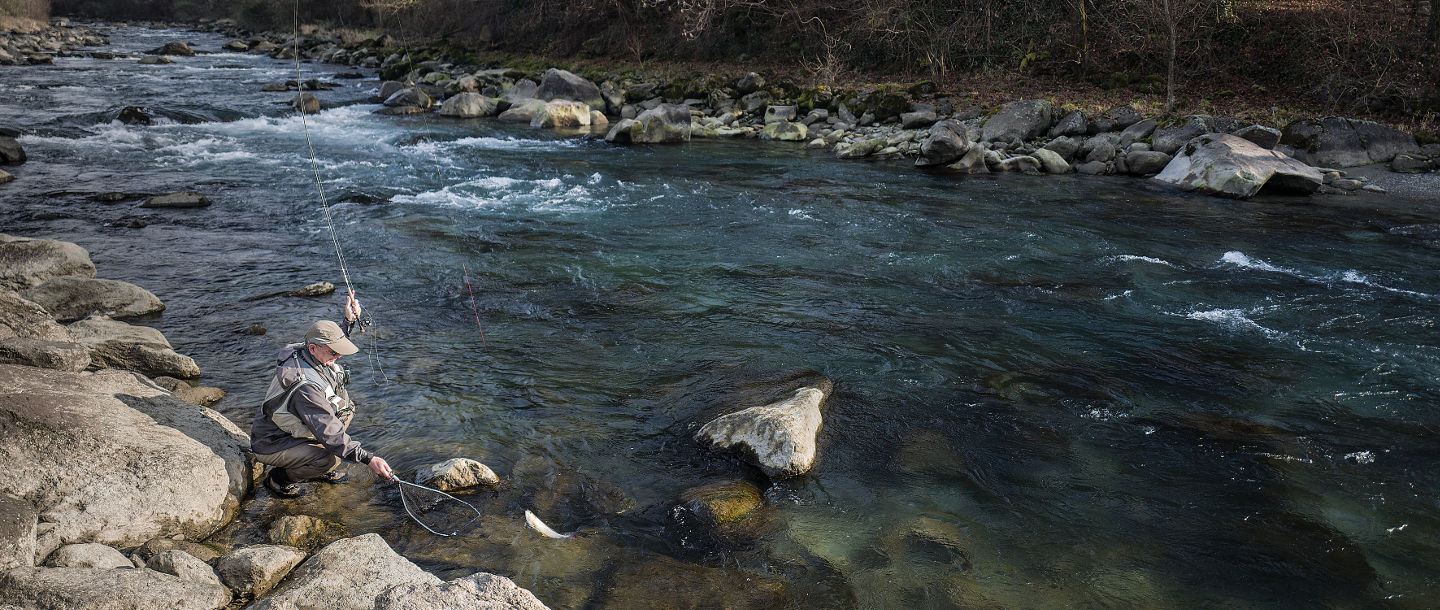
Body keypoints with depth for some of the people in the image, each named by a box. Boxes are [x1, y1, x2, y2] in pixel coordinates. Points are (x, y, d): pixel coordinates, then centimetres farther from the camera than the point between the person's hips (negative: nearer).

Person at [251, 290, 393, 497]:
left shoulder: (300, 352, -8)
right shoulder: (305, 386, -35)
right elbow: (331, 434, -36)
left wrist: (350, 320, 6)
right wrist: (368, 459, -39)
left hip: (292, 430, 9)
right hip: (271, 447, -9)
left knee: (345, 408, 2)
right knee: (330, 459, -29)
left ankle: (320, 469, 13)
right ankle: (278, 478, 1)